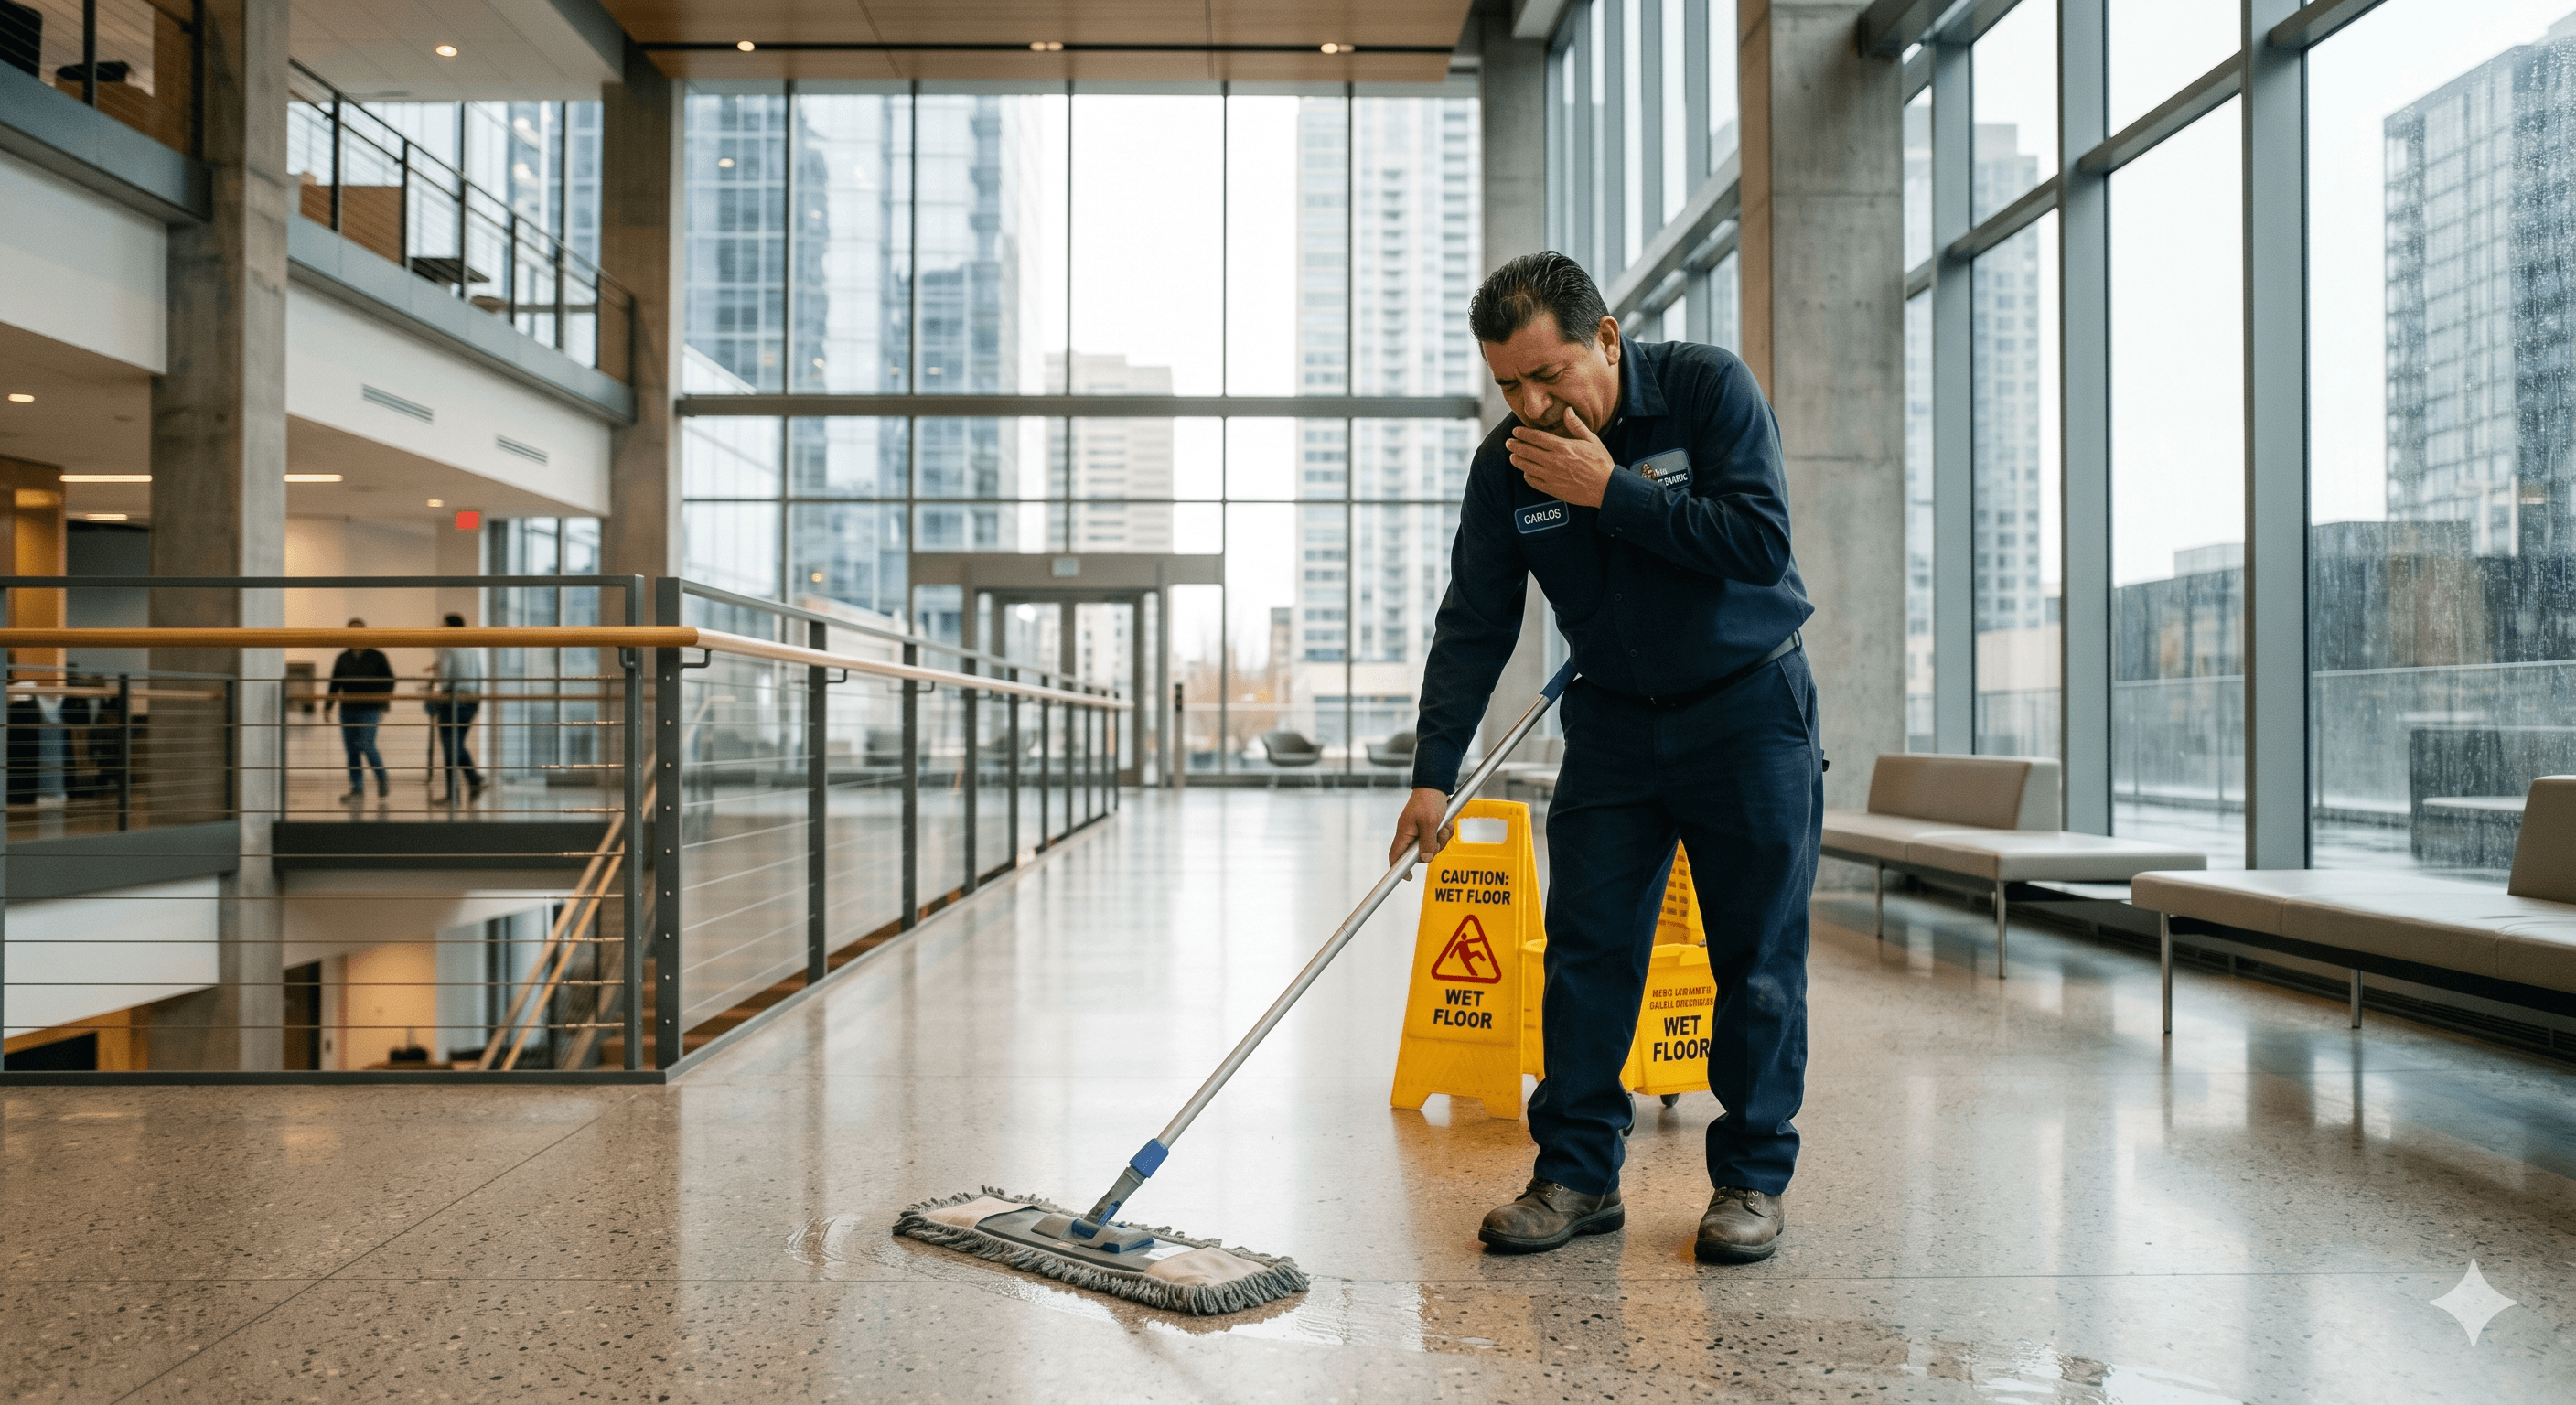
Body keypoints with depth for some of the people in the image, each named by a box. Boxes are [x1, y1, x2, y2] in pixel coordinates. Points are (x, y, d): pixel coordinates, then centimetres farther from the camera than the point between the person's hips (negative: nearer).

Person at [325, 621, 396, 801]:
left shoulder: (377, 657, 1)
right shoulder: (342, 659, 11)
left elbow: (389, 682, 1)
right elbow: (334, 685, 15)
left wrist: (384, 706, -7)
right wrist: (327, 707, 10)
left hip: (369, 710, -4)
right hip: (348, 710, 4)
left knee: (366, 745, -15)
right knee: (351, 750, 3)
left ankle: (383, 778, 7)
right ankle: (357, 789, 9)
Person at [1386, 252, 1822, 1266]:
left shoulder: (1709, 389, -14)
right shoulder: (1507, 462, -5)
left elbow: (1761, 542, -24)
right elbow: (1473, 625, -5)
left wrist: (1611, 491, -25)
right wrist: (1434, 770, -12)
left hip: (1749, 708, -3)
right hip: (1611, 716, 3)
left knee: (1758, 955, 0)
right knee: (1585, 946, 0)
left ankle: (1753, 1179, 13)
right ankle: (1576, 1172, 10)